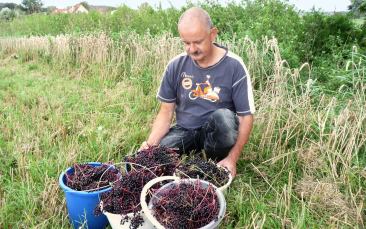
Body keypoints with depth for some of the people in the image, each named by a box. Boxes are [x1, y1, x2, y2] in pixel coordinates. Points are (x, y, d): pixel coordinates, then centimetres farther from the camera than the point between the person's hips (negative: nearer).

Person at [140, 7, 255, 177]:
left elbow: (246, 116, -11)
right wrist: (151, 143, -15)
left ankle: (217, 166, -6)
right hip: (184, 131, 2)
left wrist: (233, 158, -20)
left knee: (223, 116, -36)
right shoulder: (176, 65, -5)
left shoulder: (234, 66, -13)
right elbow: (166, 111, 0)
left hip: (219, 130, -1)